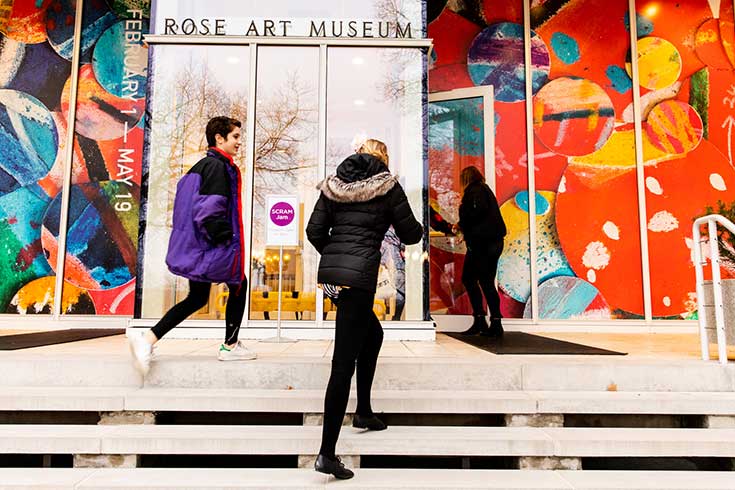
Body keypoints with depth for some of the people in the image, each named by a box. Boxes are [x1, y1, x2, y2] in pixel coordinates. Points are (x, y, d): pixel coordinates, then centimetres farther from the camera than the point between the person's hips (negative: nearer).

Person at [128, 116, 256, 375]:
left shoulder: (201, 165, 18)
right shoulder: (218, 166, -13)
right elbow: (210, 211, -23)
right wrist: (227, 238, -16)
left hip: (194, 245, 10)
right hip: (213, 247, -10)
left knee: (197, 298, 16)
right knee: (239, 284, 11)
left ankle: (148, 339, 5)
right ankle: (230, 345, 19)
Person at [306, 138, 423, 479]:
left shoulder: (333, 184, 13)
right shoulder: (388, 186, 1)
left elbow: (314, 231, 8)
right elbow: (410, 234, 5)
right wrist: (418, 228, 27)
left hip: (329, 272, 7)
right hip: (359, 276, -6)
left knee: (372, 334, 27)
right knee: (344, 363, -5)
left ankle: (363, 412, 37)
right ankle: (327, 453, -1)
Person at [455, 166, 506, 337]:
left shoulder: (474, 190, -5)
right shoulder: (486, 190, 22)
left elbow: (476, 211, -20)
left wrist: (462, 224, -4)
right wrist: (464, 227, 29)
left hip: (481, 242, -9)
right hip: (495, 242, 9)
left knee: (469, 279, -3)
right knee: (487, 282, 9)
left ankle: (480, 320, -6)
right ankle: (495, 324, 8)